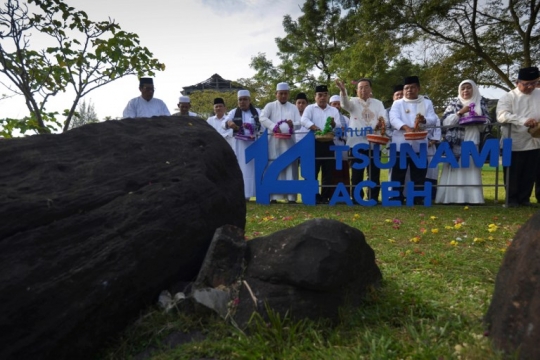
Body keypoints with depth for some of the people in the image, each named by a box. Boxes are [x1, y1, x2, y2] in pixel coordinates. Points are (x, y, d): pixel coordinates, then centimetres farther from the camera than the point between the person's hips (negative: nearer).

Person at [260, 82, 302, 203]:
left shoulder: (293, 108, 16)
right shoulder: (270, 106, 9)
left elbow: (299, 124, 5)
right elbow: (262, 118, -8)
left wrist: (292, 124, -18)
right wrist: (274, 126, -21)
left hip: (289, 141, 2)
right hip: (274, 141, -2)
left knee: (290, 167, -4)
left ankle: (291, 196, -3)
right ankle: (273, 196, -4)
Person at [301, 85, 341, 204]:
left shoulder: (334, 110, 16)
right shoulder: (310, 108, 8)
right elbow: (304, 120, -12)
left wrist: (333, 124, -20)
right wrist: (316, 128, -27)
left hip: (329, 144, 3)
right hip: (314, 143, -2)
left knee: (328, 172, 3)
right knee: (312, 171, -3)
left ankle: (325, 197, 11)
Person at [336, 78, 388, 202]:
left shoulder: (378, 103, 14)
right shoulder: (354, 102, 9)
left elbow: (385, 119, 2)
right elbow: (345, 104, -15)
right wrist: (343, 90, -35)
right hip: (356, 143, -1)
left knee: (374, 174, 3)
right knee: (357, 174, 2)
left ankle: (373, 199, 12)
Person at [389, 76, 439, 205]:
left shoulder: (427, 103, 12)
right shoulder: (397, 103, 8)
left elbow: (434, 120, -1)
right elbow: (393, 119, -9)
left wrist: (424, 120, -24)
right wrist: (406, 127, -28)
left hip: (419, 145, 1)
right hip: (401, 145, -1)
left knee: (419, 175, 6)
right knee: (398, 174, 1)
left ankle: (418, 199, 15)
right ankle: (397, 198, 10)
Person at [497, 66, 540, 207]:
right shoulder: (508, 97, -4)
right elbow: (502, 115, -20)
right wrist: (523, 120, -31)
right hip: (514, 143, -4)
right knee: (512, 173, 5)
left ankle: (524, 198, 23)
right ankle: (512, 198, 18)